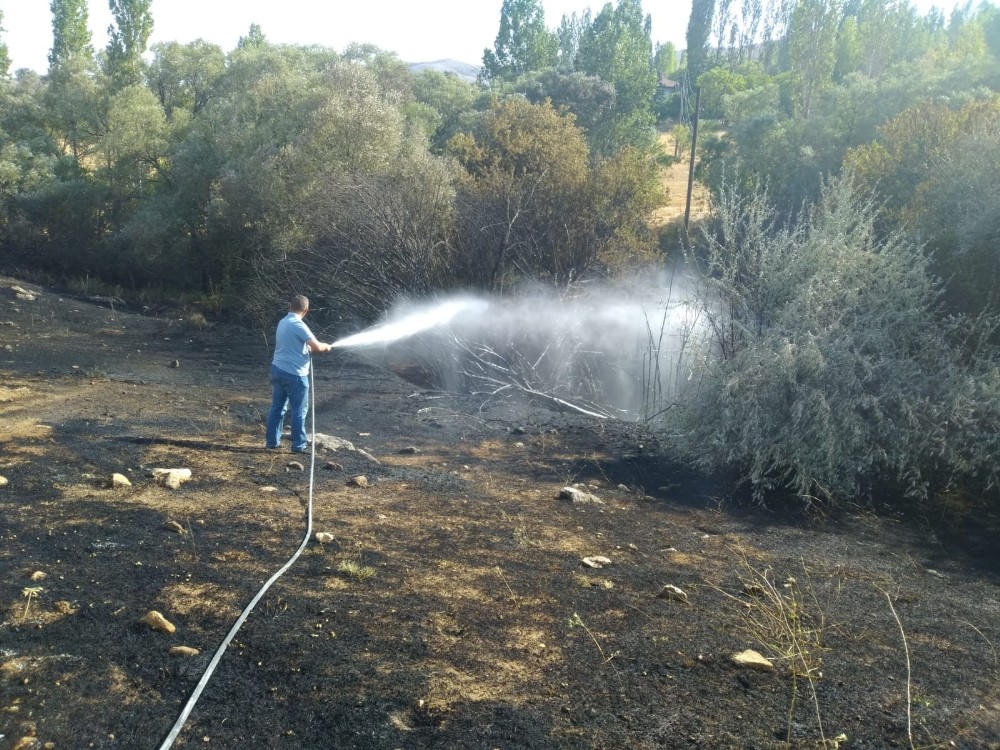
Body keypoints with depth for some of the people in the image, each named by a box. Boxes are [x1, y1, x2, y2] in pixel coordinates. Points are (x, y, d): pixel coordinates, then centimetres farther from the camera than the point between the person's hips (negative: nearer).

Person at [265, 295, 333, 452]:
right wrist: (327, 346, -1)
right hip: (294, 373, -8)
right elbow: (316, 347, -21)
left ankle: (272, 441, 20)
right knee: (299, 411, 2)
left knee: (277, 407, 14)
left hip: (278, 369, 8)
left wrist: (308, 347, 20)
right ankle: (299, 445, 7)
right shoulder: (298, 325, -17)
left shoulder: (283, 322, 10)